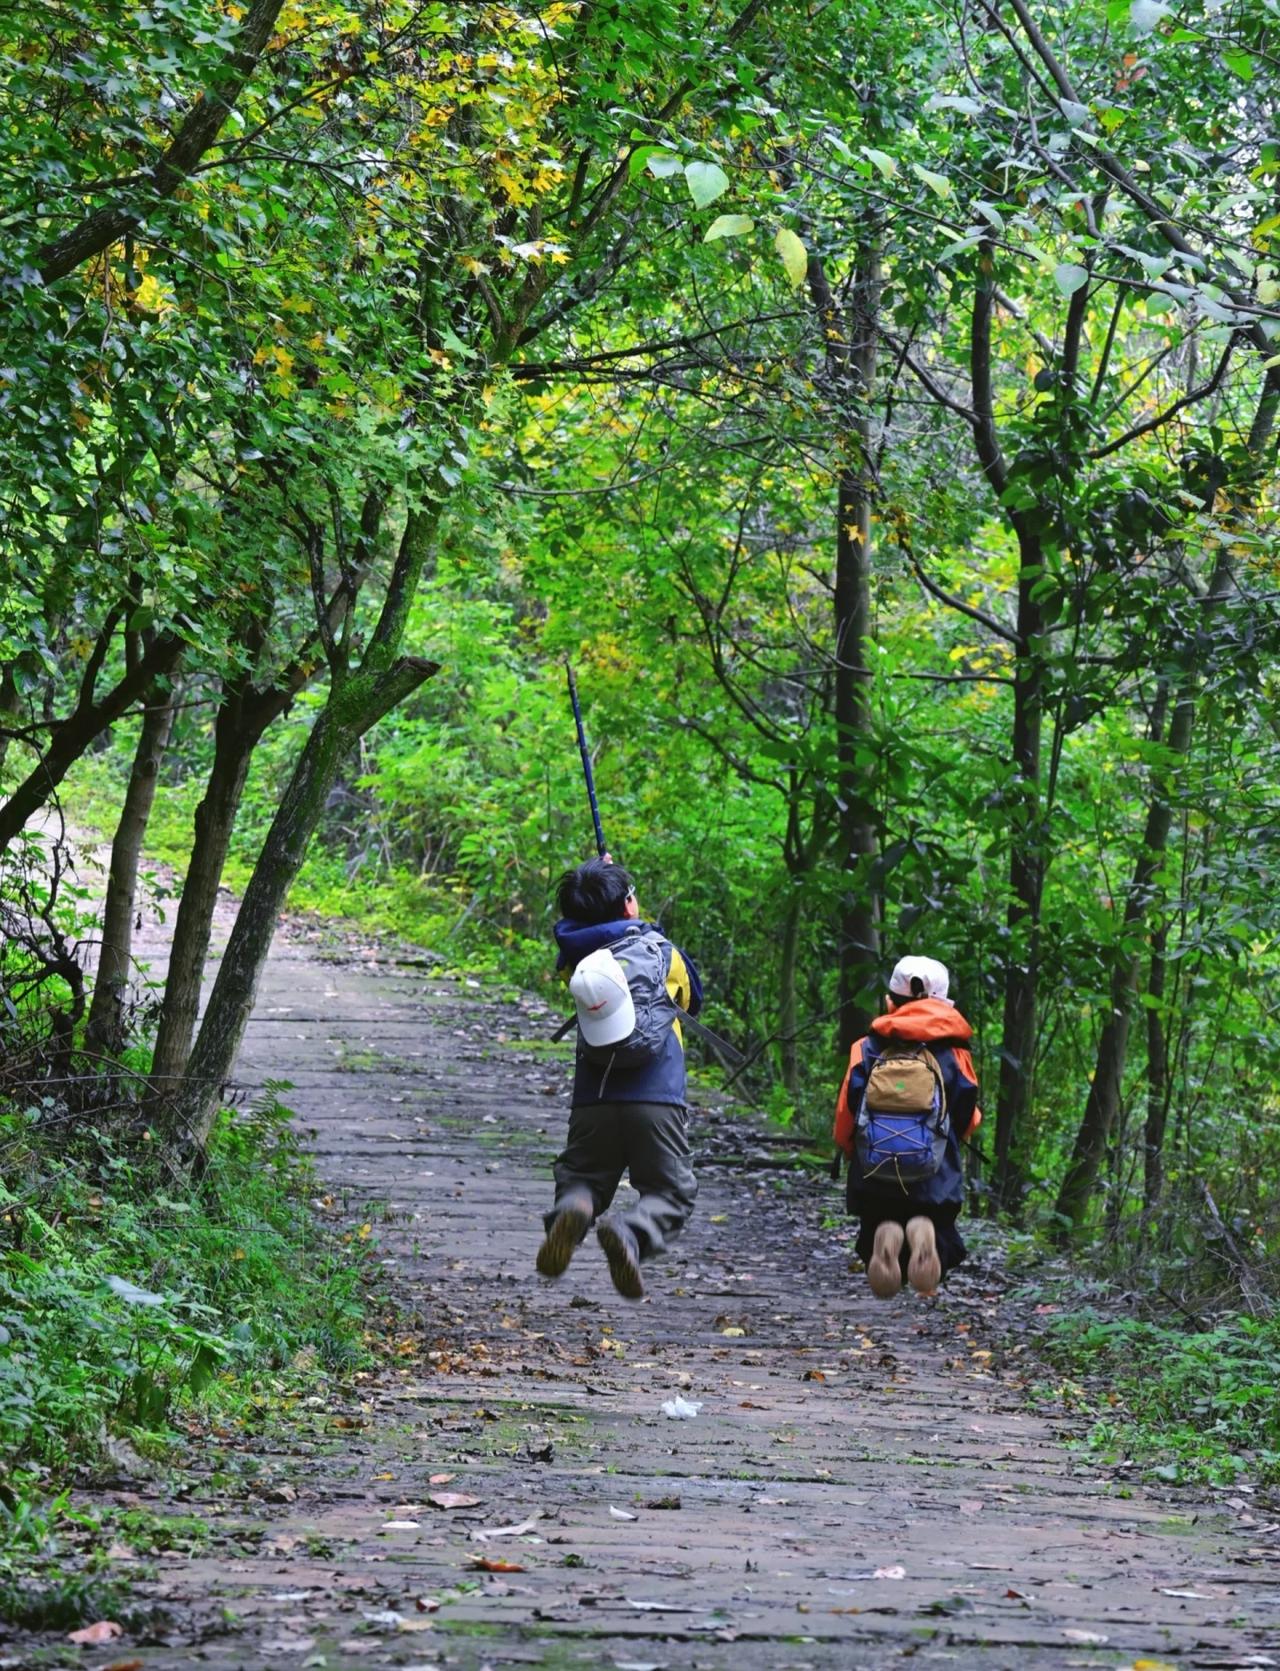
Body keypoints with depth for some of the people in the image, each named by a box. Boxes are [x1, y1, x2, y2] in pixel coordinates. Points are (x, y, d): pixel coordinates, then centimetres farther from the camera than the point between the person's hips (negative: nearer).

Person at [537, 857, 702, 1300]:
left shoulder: (576, 957, 8)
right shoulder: (660, 949, 4)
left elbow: (570, 923, 34)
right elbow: (693, 999, 25)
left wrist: (593, 885, 44)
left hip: (593, 1100, 2)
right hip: (657, 1099, -2)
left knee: (580, 1179, 16)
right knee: (671, 1193, 7)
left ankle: (572, 1211, -24)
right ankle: (631, 1232, -29)